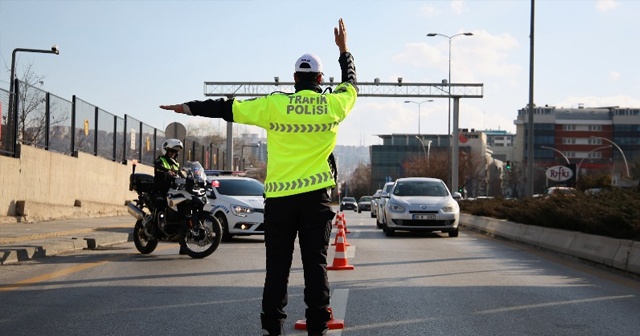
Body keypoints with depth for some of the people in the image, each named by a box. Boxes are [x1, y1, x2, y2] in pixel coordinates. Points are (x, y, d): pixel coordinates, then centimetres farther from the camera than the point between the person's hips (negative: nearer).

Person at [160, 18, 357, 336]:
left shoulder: (274, 105, -3)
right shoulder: (334, 105, 2)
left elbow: (227, 107, 2)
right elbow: (351, 84, 24)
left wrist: (189, 107, 10)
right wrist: (344, 50, 36)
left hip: (279, 196, 0)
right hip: (316, 196, 0)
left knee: (277, 264, 5)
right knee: (315, 262, 4)